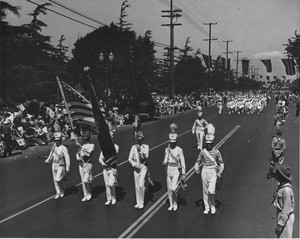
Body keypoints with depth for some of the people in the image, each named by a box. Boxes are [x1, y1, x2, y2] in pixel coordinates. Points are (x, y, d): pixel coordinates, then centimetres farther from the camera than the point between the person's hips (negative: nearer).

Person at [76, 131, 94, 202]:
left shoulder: (91, 145, 1)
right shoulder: (81, 146, 17)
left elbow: (89, 152, -18)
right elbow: (77, 154, 12)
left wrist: (80, 146, -20)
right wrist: (78, 158, -11)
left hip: (88, 164, -5)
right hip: (81, 164, 5)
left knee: (85, 180, -16)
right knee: (83, 181, 6)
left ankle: (89, 193, 6)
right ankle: (85, 195, 15)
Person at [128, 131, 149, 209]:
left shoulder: (146, 146, -1)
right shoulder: (133, 147, 5)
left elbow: (146, 156, -13)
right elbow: (130, 158, 1)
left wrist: (140, 151, -24)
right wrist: (134, 164, -15)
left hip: (143, 167, -3)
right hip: (136, 168, 3)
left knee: (141, 185, -11)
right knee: (137, 186, 8)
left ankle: (141, 203, 2)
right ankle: (138, 202, 19)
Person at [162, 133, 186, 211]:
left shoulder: (179, 150, -12)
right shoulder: (167, 150, 2)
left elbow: (183, 162, -11)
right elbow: (165, 161, 8)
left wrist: (183, 174, -13)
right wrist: (164, 163, -17)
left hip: (177, 170, -4)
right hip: (169, 170, 4)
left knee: (173, 189, -12)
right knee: (169, 189, 8)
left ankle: (175, 203, 14)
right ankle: (171, 205, 23)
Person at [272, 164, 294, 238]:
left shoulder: (286, 190, -25)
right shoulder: (282, 186, 4)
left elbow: (286, 209, -23)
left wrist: (280, 224, -21)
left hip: (286, 218, -10)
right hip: (281, 215, 10)